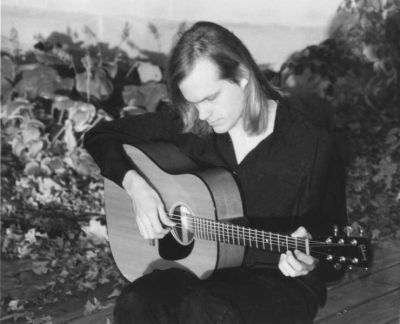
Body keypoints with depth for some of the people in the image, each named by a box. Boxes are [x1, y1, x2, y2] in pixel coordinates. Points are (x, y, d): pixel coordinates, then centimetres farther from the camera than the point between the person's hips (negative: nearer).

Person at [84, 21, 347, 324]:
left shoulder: (311, 146, -13)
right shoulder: (186, 124, -3)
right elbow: (101, 136, 6)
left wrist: (309, 263, -27)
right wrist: (135, 184, -11)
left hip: (280, 279, -3)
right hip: (204, 267, 3)